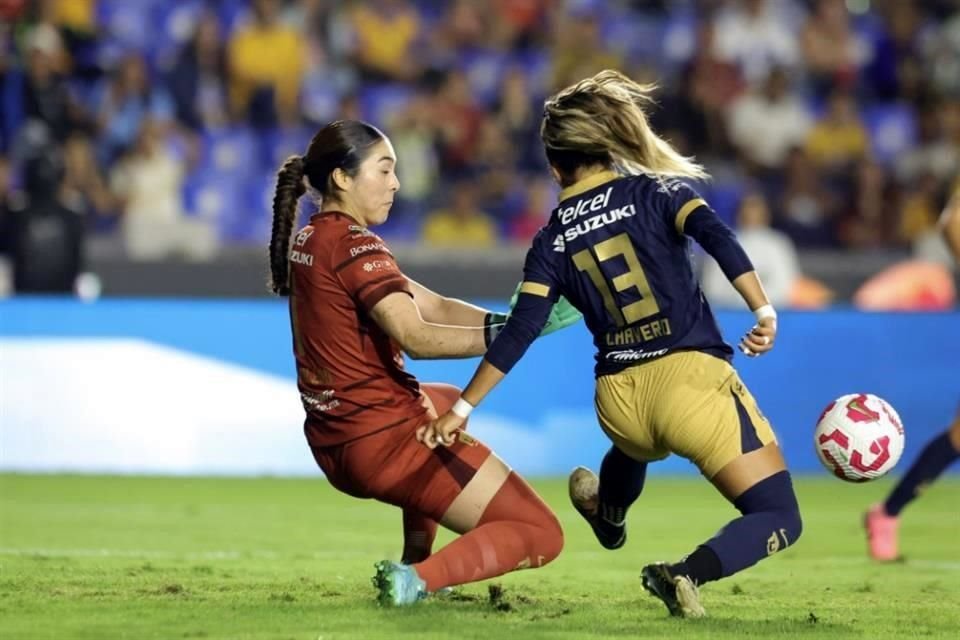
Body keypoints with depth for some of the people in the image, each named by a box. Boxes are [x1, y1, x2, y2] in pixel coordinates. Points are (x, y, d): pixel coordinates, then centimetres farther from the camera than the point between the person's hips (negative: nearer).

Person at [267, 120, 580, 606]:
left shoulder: (309, 240, 13)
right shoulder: (354, 246, -15)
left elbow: (429, 306, 8)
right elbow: (416, 338, -28)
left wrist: (508, 322, -4)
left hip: (333, 446, 9)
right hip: (385, 440, -9)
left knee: (445, 400, 42)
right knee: (540, 535, -4)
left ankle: (416, 560, 32)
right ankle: (418, 579, -23)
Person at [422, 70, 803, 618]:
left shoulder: (552, 241, 8)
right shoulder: (655, 191, 3)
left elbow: (520, 333, 3)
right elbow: (717, 237, -15)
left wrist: (463, 407, 9)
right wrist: (764, 312, -20)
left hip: (619, 400, 5)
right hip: (692, 377, -4)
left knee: (638, 441, 43)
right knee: (778, 519, -1)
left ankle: (609, 517, 69)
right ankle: (688, 573, -25)